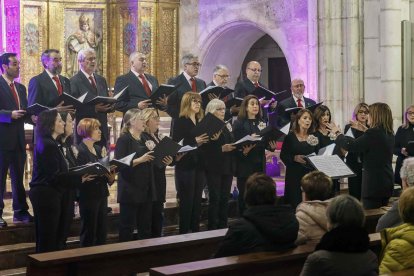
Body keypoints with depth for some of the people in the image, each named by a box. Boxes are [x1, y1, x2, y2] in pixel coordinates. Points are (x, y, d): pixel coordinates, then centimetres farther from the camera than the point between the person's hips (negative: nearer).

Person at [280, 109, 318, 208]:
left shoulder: (314, 139, 10)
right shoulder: (290, 137, 0)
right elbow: (283, 156, -2)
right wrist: (294, 158, -18)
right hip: (294, 174, -2)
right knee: (294, 201, -5)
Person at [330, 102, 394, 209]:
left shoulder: (373, 133, -17)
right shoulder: (389, 134, 10)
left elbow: (351, 146, -16)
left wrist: (338, 133, -1)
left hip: (374, 183, -9)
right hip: (387, 183, 9)